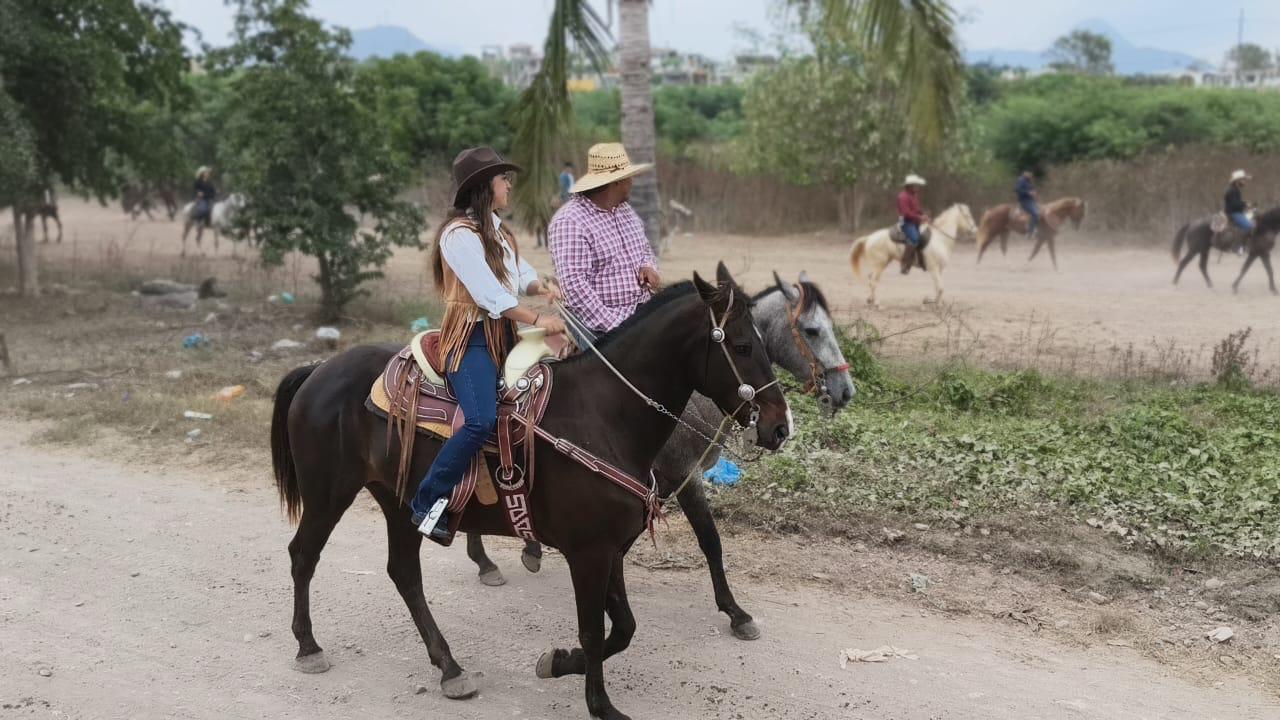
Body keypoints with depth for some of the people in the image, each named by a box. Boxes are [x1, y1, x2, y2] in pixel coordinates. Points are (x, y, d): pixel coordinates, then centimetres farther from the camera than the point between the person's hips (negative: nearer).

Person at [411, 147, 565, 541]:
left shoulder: (497, 228, 16)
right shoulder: (460, 233, -13)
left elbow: (521, 271, 18)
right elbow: (488, 293, -19)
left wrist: (541, 287, -4)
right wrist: (537, 319, -18)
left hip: (503, 335, 10)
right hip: (471, 336, -10)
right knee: (482, 420, -27)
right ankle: (428, 502, -17)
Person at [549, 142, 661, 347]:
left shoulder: (626, 210, 14)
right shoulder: (569, 221, -14)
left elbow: (646, 249, 29)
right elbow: (574, 284, -21)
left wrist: (648, 266, 4)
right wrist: (613, 327, -23)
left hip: (643, 314, 8)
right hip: (599, 324, -8)